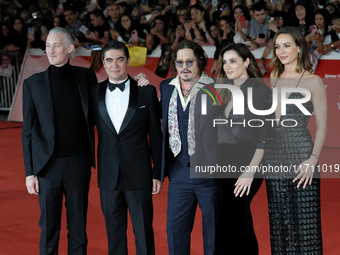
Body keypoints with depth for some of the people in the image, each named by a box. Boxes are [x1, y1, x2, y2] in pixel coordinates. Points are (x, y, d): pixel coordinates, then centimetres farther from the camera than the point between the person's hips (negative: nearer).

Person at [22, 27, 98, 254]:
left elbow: (95, 116, 16)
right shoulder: (33, 83, 1)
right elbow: (28, 131, 2)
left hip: (79, 162, 1)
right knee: (48, 228, 4)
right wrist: (29, 172, -2)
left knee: (79, 227, 8)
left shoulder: (86, 77, 4)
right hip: (48, 165, -1)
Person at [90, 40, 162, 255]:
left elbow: (155, 134, 2)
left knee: (144, 233, 3)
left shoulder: (147, 92, 0)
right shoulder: (95, 93, 5)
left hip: (139, 175, -2)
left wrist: (158, 172, 0)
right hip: (109, 177, 2)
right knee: (114, 234, 10)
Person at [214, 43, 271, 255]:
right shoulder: (228, 92, 14)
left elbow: (264, 137, -13)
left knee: (228, 224, -10)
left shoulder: (259, 90, -8)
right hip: (225, 165, 7)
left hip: (246, 165, -7)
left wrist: (250, 172, -19)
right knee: (242, 222, 12)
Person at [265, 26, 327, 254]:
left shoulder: (313, 82, -2)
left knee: (305, 224, -5)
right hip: (274, 160, 5)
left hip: (300, 158, -5)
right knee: (280, 225, 8)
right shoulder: (274, 81, 14)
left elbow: (322, 125, -5)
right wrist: (261, 155, 9)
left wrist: (313, 160, -16)